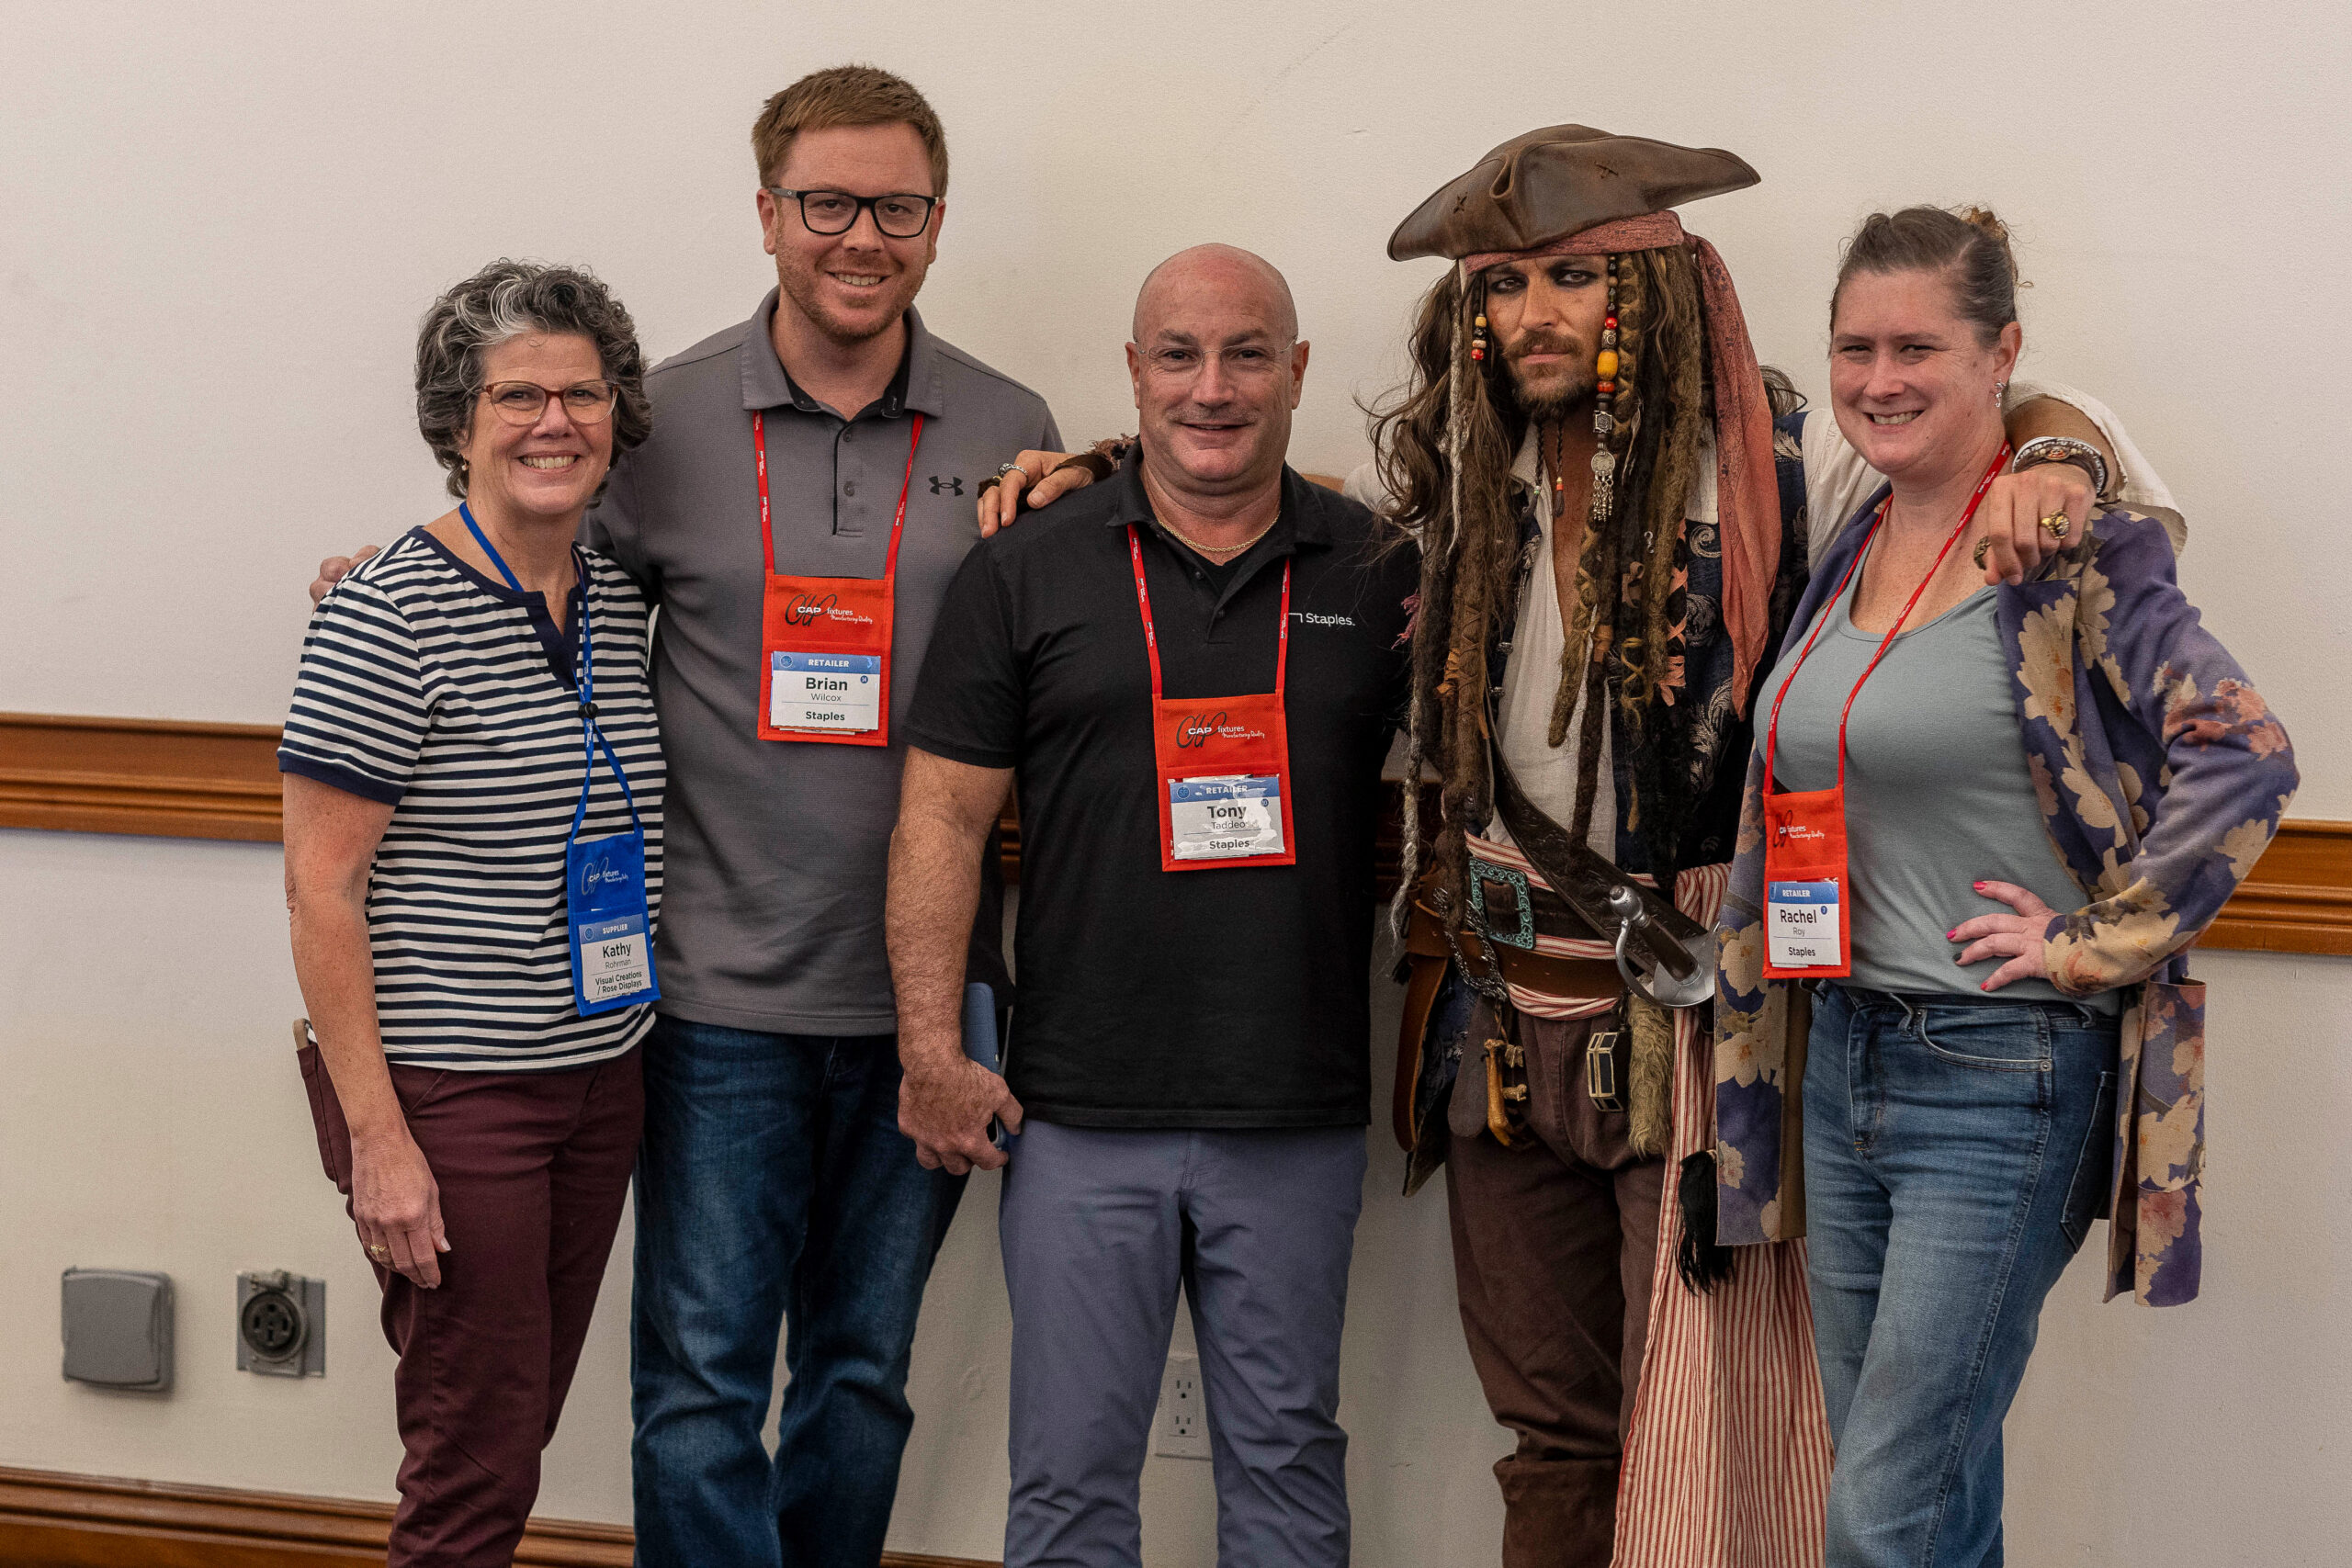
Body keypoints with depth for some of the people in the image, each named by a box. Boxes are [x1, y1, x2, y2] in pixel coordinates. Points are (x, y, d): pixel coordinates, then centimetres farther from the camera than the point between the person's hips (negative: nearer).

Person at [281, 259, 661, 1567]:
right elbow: (320, 889, -14)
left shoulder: (623, 601, 7)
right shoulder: (389, 614, -12)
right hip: (451, 1097, -6)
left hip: (605, 1084, 6)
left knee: (524, 1421, 15)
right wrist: (377, 1138, -17)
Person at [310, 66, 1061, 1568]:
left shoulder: (1010, 435, 4)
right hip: (725, 992, -1)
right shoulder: (668, 420, 0)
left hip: (922, 995, 2)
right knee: (699, 1381, 0)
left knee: (863, 1375, 14)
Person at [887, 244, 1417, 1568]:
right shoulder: (1027, 575, 2)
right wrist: (932, 1050, -5)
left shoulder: (1382, 574, 6)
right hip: (1081, 1117, -1)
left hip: (1300, 1119, 1)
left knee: (1287, 1457, 11)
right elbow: (944, 816, 1)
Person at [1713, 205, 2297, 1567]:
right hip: (1842, 1058, 8)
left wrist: (2095, 942, -18)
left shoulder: (2074, 554, -12)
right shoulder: (1848, 557, 11)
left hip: (2001, 1079, -7)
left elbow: (2244, 755, -23)